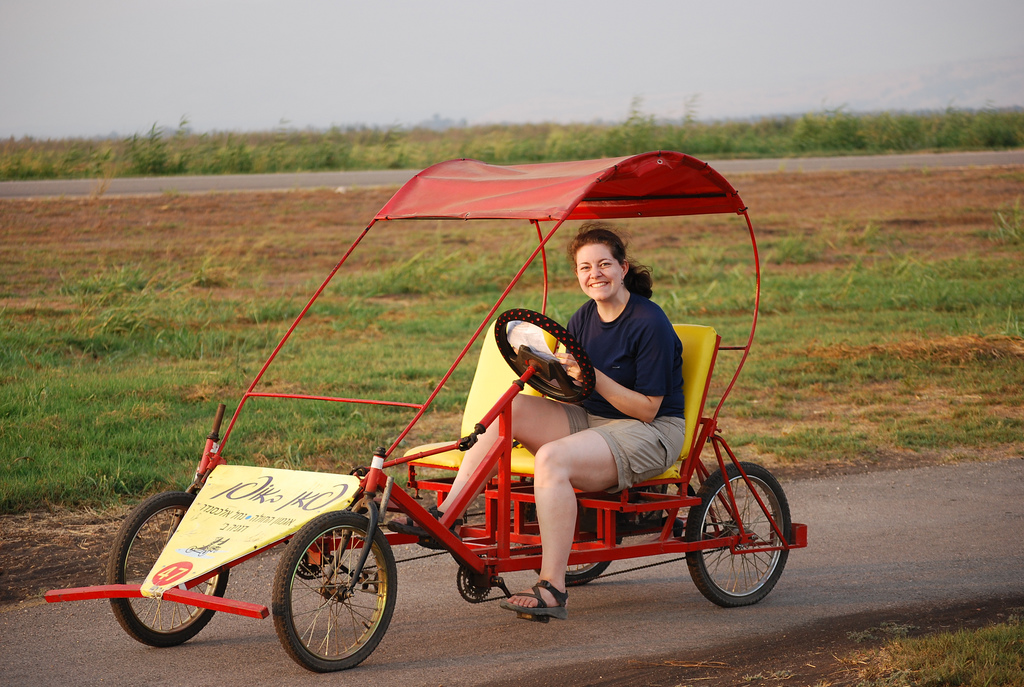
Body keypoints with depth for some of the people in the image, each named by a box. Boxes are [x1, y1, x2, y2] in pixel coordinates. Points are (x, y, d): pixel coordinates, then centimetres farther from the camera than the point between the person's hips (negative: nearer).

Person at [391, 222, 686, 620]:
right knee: (510, 408, -14)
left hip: (651, 433, -8)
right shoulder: (584, 318, 8)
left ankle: (552, 590, -34)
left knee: (552, 459, -33)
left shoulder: (650, 324, -15)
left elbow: (647, 408, -17)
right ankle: (444, 517, -18)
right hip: (590, 420, 8)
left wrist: (593, 377, -25)